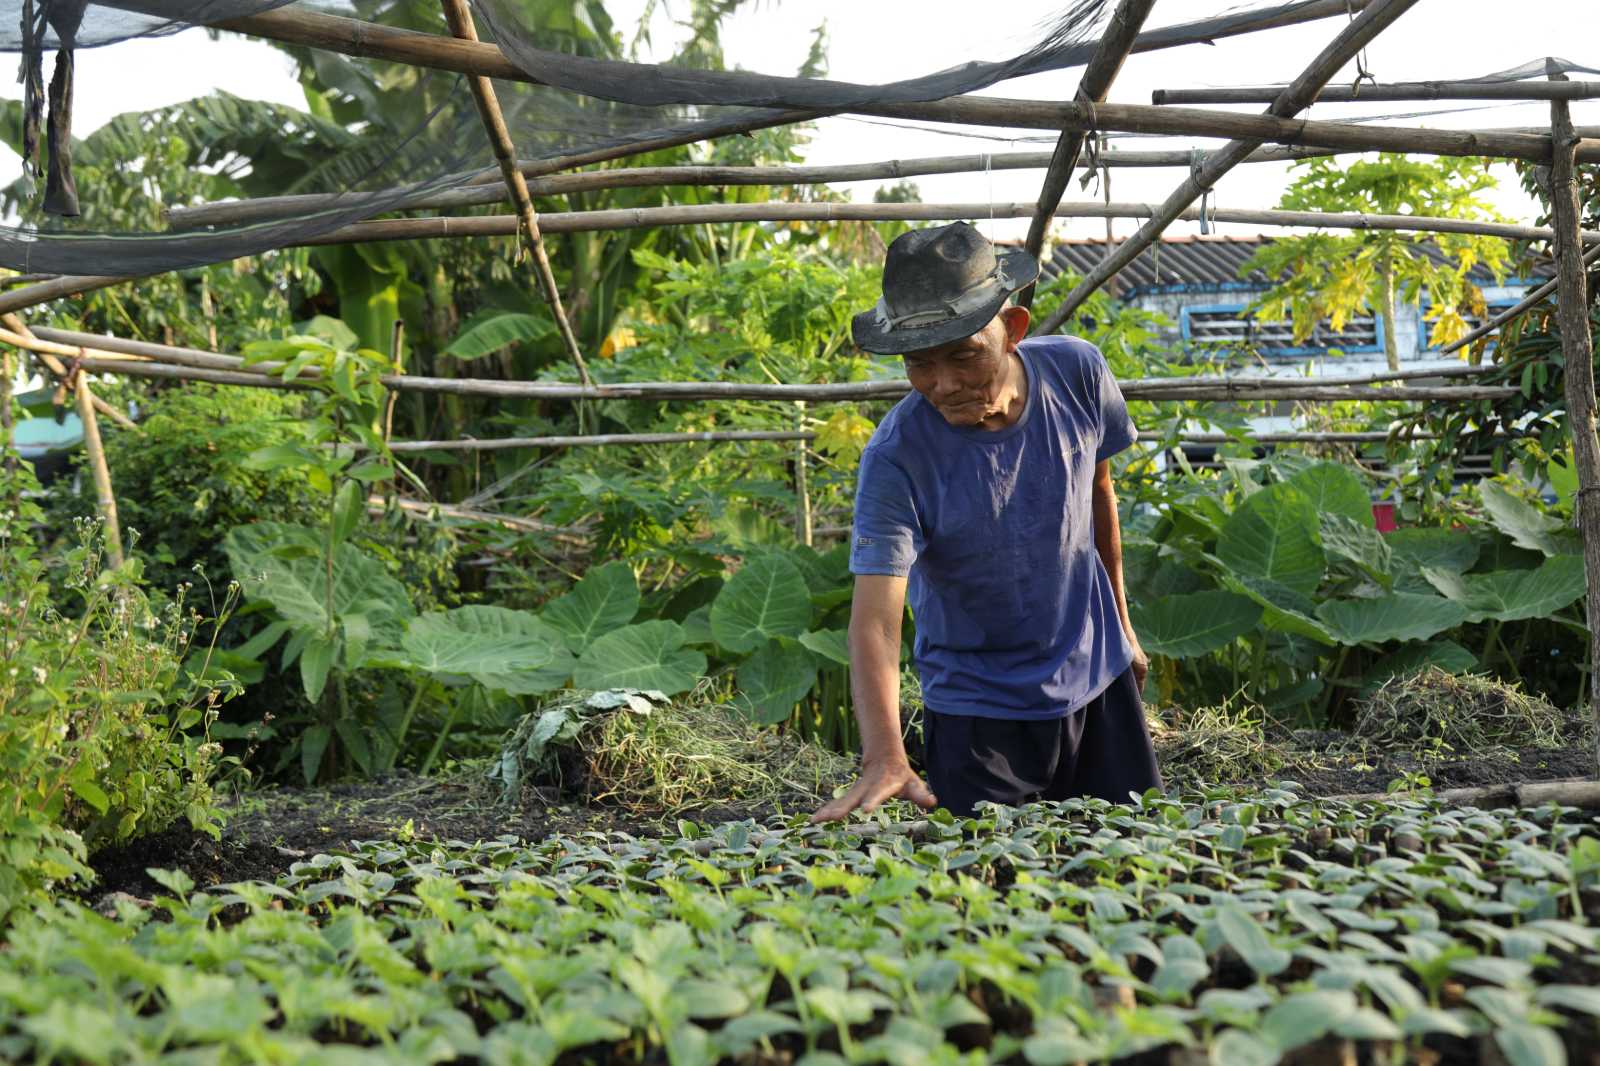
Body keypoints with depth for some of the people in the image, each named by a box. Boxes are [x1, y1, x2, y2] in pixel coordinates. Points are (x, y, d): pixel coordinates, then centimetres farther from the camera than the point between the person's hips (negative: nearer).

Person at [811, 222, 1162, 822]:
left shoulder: (1078, 373, -14)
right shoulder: (895, 457, -25)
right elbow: (875, 619, -32)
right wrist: (885, 759, -46)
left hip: (1097, 678, 4)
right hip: (978, 706, -3)